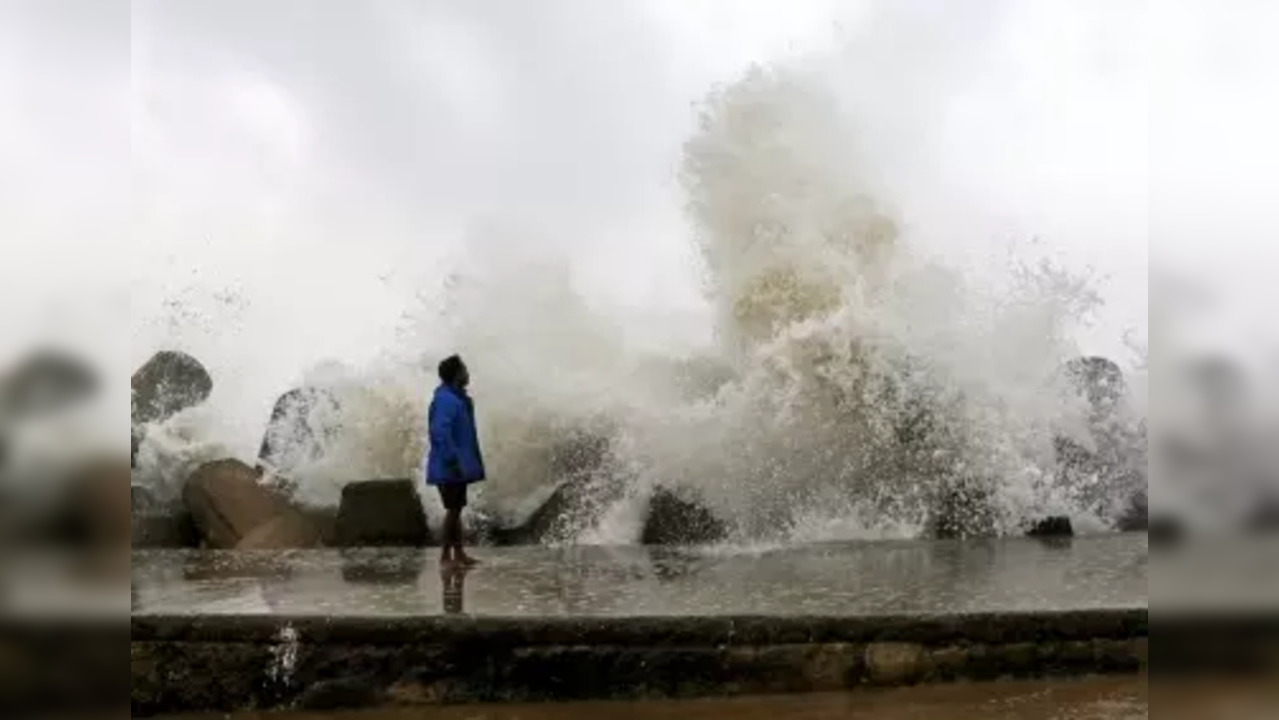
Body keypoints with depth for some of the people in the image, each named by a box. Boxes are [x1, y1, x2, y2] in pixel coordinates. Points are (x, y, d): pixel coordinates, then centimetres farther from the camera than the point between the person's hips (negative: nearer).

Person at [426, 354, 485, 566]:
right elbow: (439, 432, -26)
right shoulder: (445, 400, -18)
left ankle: (458, 553, 21)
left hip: (460, 465, 10)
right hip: (449, 468, -10)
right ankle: (446, 554, 5)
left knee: (457, 509, 13)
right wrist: (452, 460, -25)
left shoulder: (458, 398, 14)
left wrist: (473, 462, 19)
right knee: (453, 509, -4)